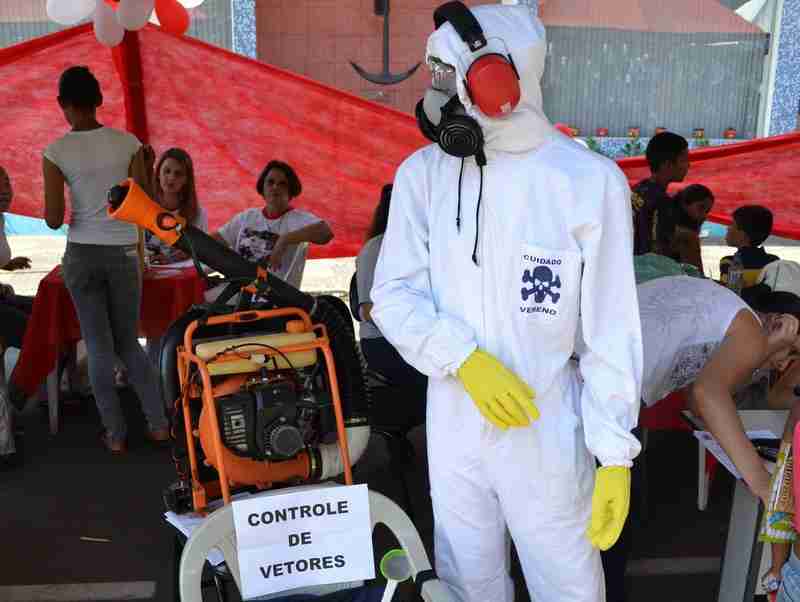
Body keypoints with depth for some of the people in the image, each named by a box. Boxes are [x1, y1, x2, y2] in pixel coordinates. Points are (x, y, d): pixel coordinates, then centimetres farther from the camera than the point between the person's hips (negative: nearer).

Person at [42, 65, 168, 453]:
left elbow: (54, 220, -8)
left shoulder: (56, 152, -7)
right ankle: (158, 422, 15)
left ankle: (116, 434, 16)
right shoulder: (128, 142, -4)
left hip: (81, 255, -1)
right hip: (123, 254, 1)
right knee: (128, 343, 17)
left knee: (99, 347, 10)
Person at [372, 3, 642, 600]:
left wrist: (616, 456, -7)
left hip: (547, 435, -3)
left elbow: (611, 331, -8)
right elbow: (392, 296, -2)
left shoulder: (589, 180, -12)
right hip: (451, 428, 3)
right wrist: (464, 358, -18)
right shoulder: (423, 172, -1)